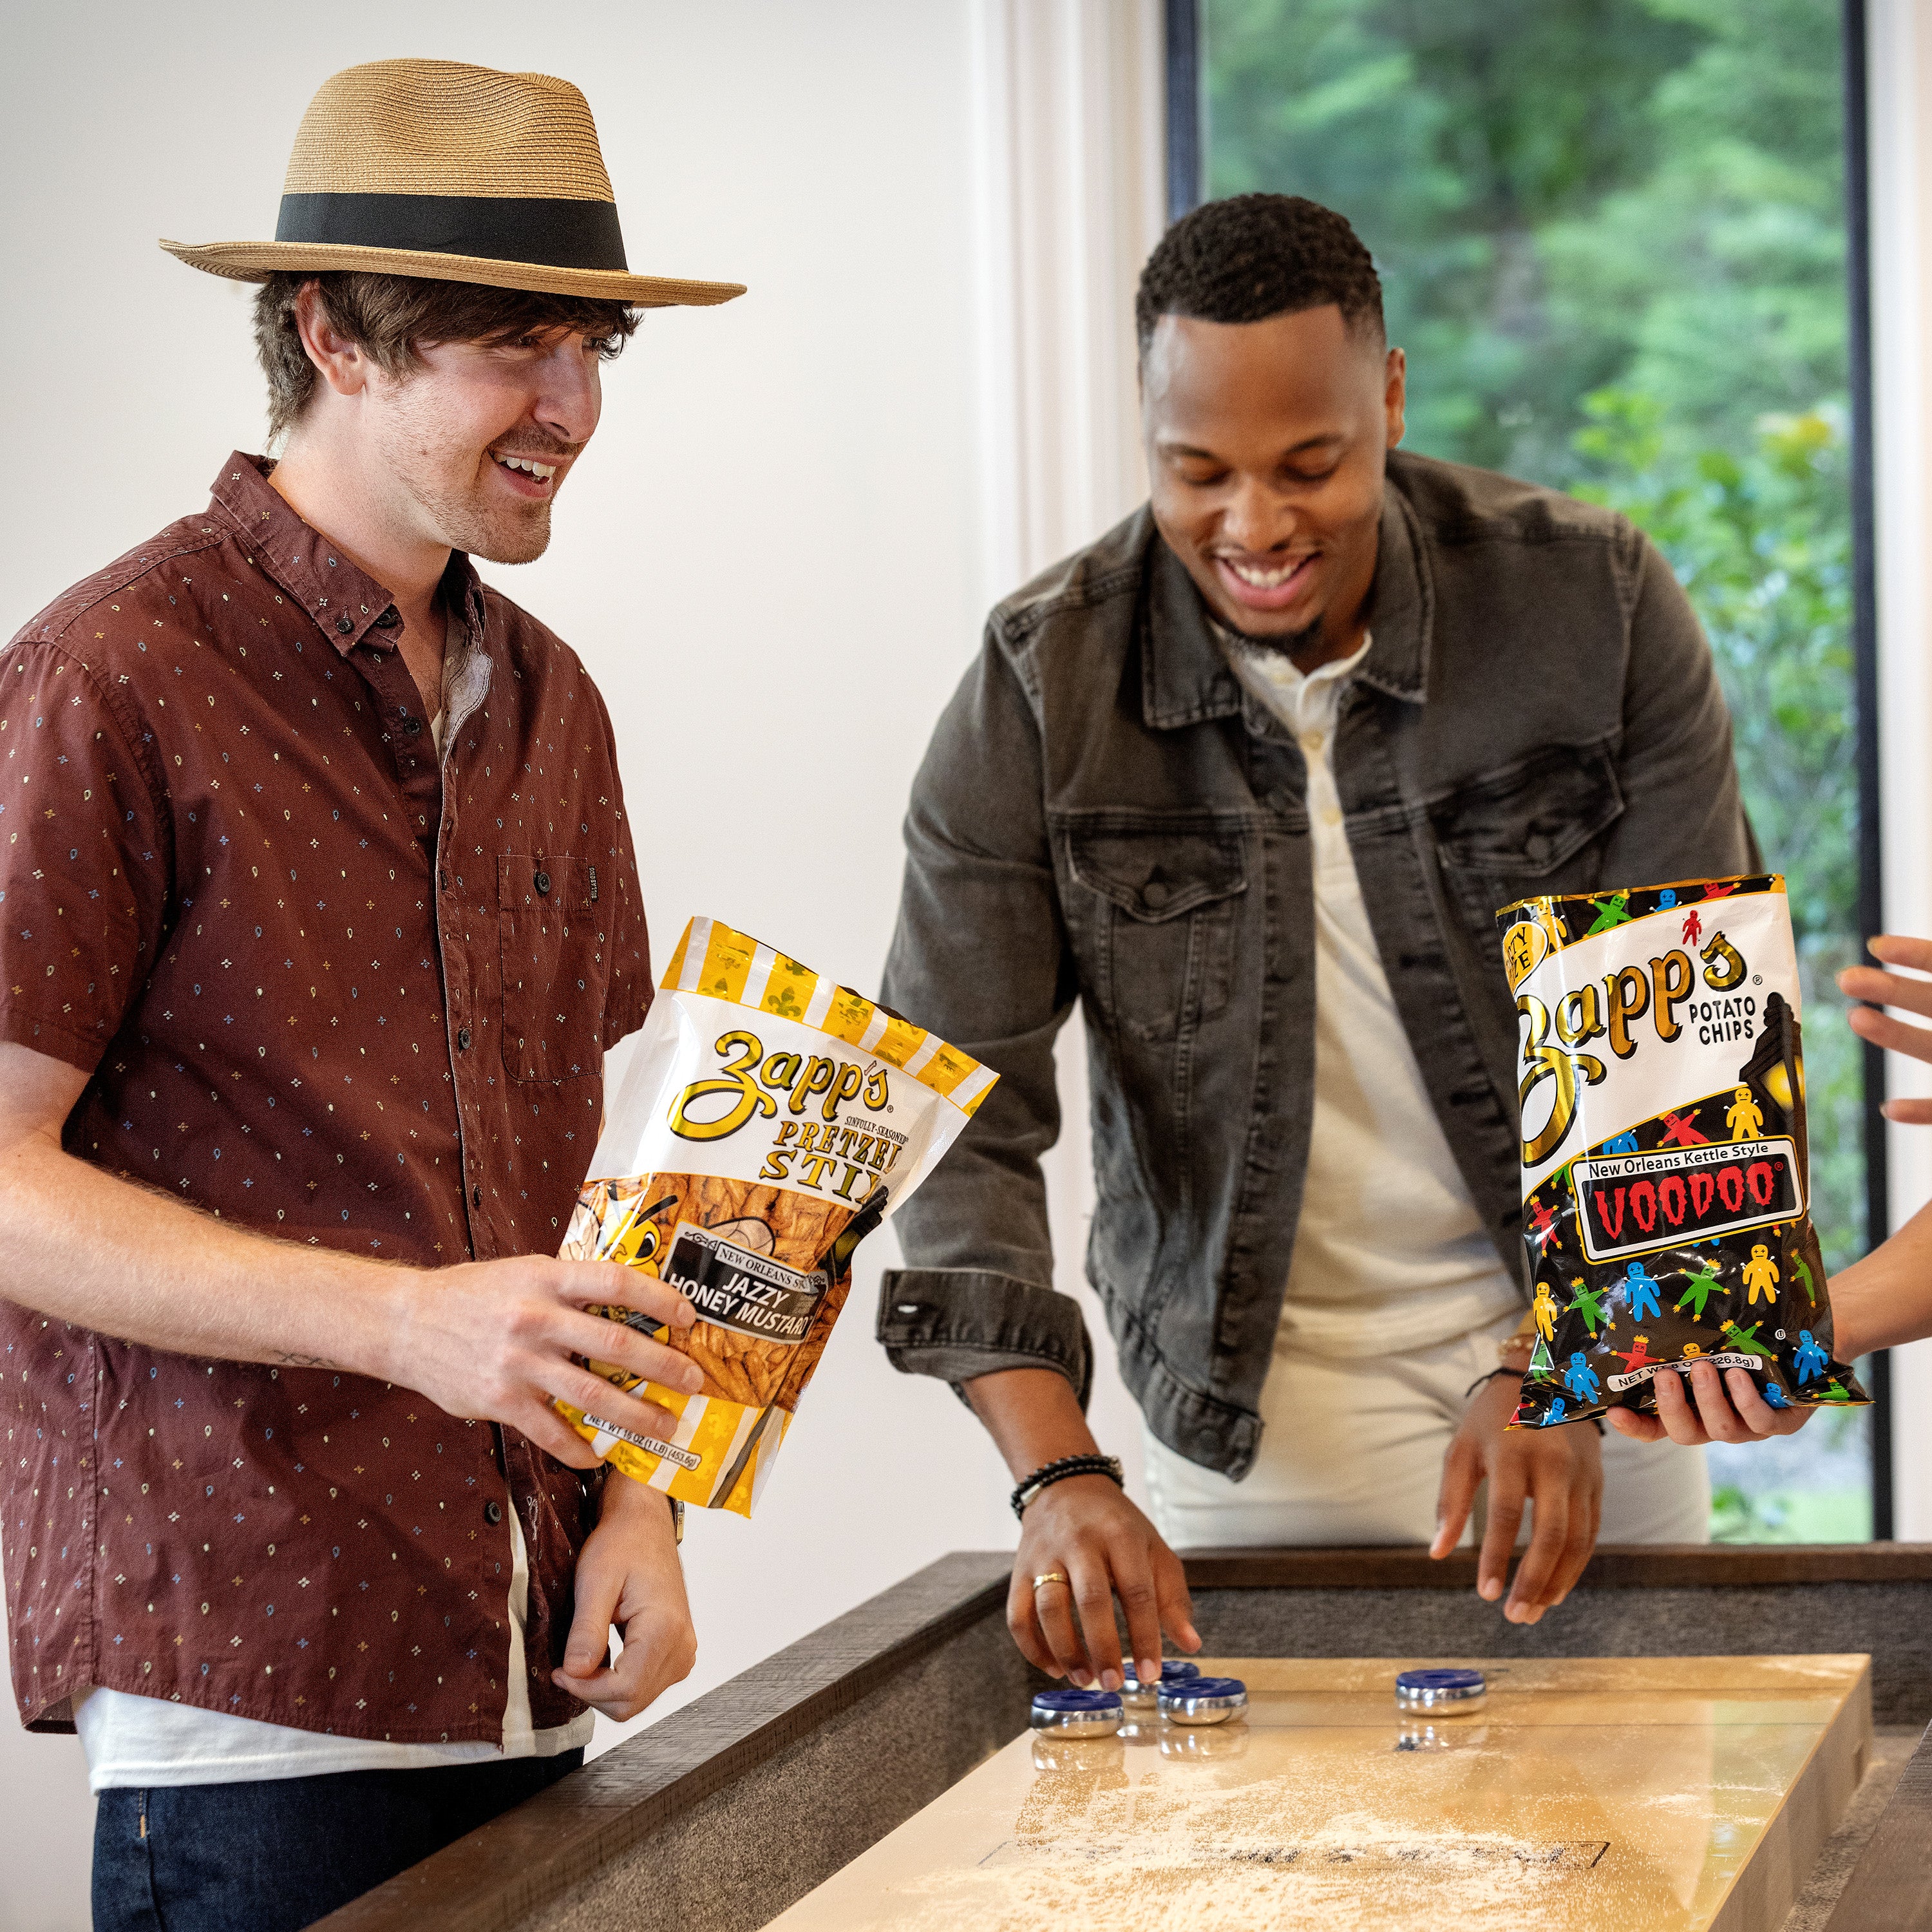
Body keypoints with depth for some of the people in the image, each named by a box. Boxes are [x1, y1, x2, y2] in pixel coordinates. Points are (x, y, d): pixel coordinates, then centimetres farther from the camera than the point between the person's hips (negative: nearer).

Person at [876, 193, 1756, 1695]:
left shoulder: (1595, 607, -10)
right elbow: (959, 1113, -14)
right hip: (1249, 1428, -1)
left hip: (1585, 1363, 1)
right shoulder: (1040, 689, -11)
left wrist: (1547, 1374, -19)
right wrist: (1059, 1474, -27)